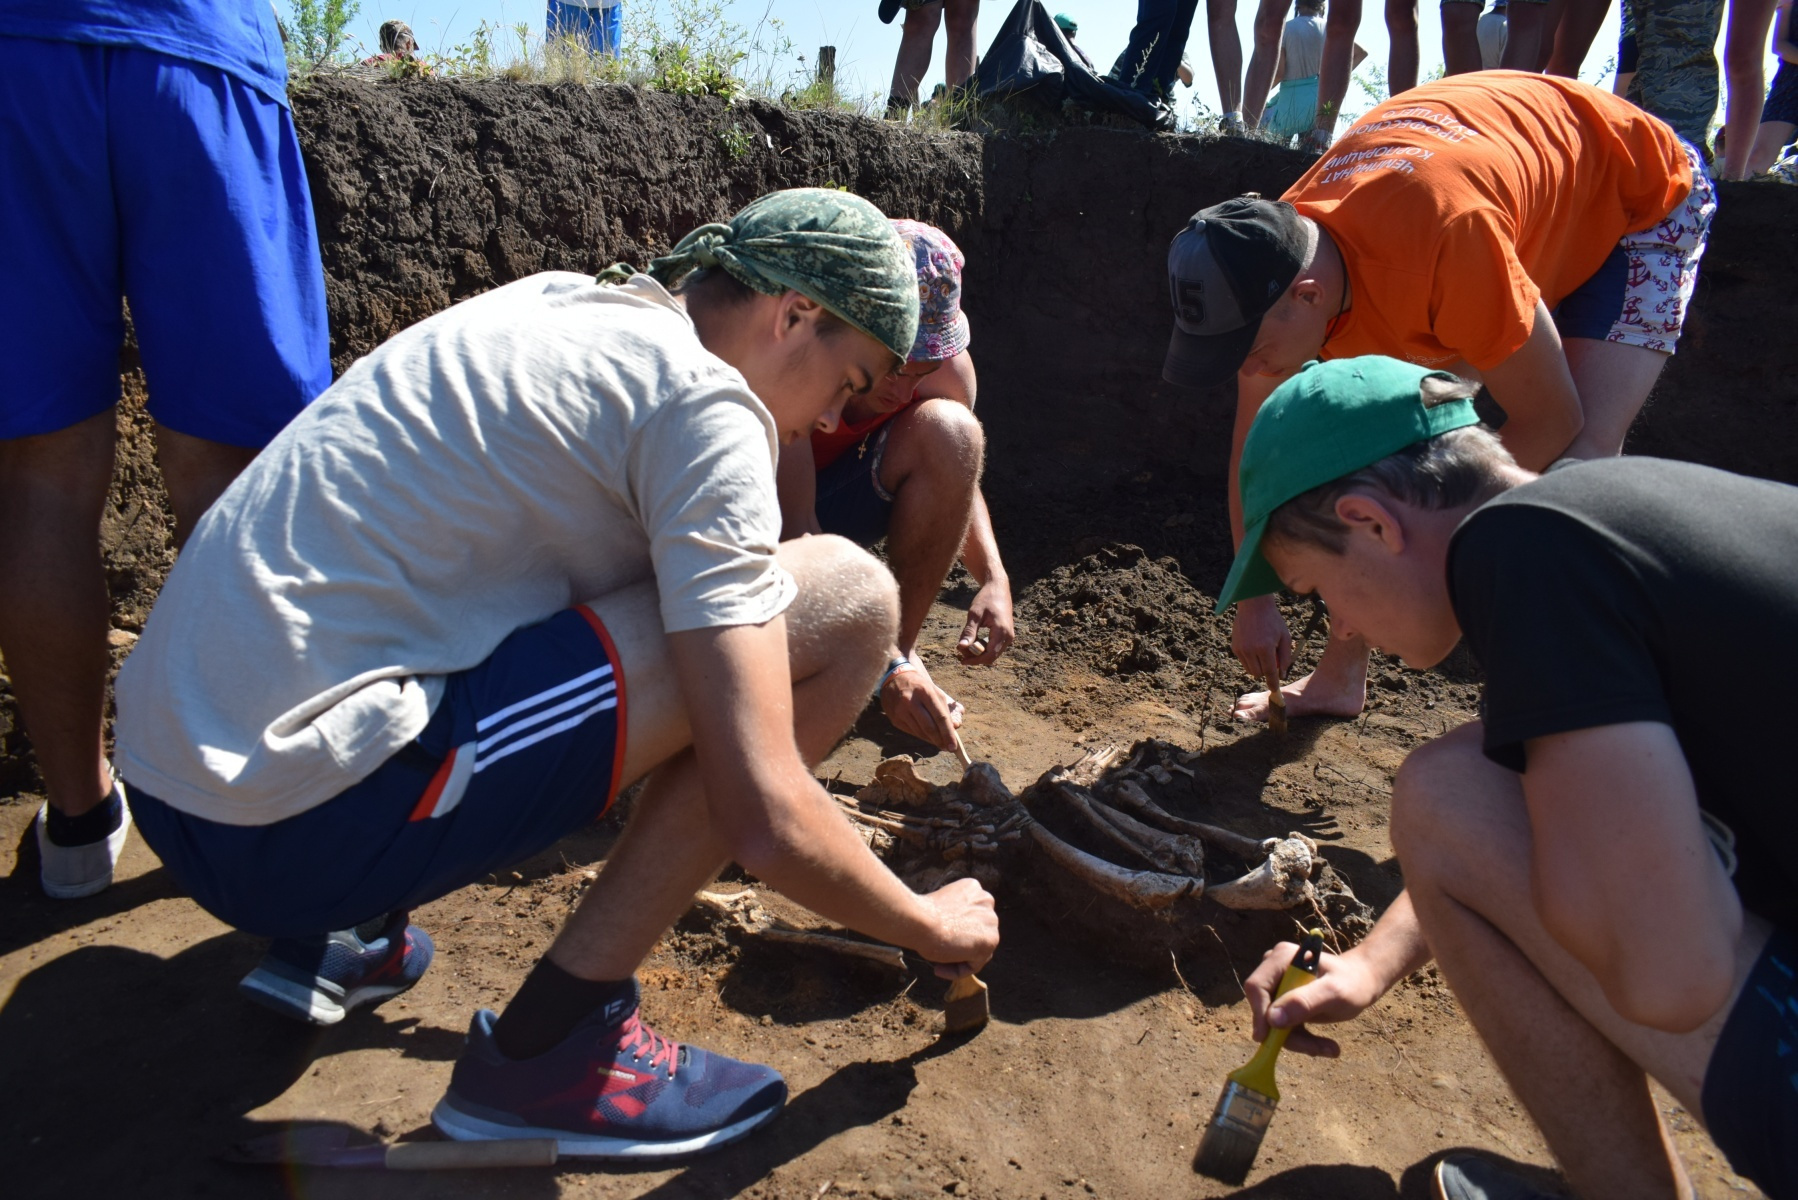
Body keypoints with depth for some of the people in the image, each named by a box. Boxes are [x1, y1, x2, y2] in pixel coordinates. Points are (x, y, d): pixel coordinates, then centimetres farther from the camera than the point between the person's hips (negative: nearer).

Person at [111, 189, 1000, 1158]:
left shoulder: (561, 306, 14)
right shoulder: (704, 403, -11)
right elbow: (765, 821, -17)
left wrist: (865, 678, 27)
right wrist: (931, 927, 2)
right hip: (298, 820, -9)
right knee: (844, 596, -10)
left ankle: (341, 932, 18)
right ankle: (548, 1050, -3)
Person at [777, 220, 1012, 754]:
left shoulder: (943, 363, -18)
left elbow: (956, 478, -1)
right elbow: (792, 531, -38)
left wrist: (994, 580, -20)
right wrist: (884, 667, -45)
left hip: (845, 492, 3)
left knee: (949, 431, -25)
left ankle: (902, 644, -14)